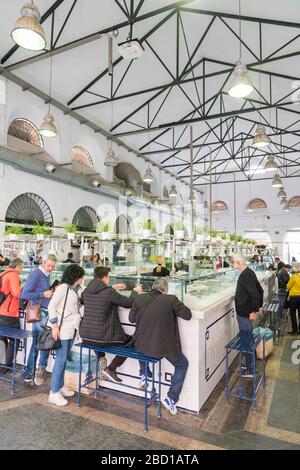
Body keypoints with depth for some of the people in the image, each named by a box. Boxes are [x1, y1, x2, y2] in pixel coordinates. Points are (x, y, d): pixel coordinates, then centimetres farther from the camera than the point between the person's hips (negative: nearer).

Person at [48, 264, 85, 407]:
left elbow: (74, 308, 12)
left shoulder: (74, 289, 12)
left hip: (72, 329, 8)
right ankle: (54, 393, 8)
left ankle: (60, 386, 28)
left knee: (64, 359, 16)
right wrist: (54, 325, -18)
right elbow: (51, 306, -14)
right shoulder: (63, 287, -11)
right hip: (62, 329, -7)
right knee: (60, 359, -2)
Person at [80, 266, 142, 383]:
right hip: (100, 338, -7)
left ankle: (101, 359, 27)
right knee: (130, 340, 12)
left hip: (85, 336, 7)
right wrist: (136, 292, 11)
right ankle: (110, 369, 8)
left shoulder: (86, 291, 2)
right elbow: (129, 303, -7)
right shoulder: (109, 292, -17)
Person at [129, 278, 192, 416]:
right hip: (164, 347, -4)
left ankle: (144, 375, 44)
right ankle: (171, 398, 17)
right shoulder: (171, 299, -14)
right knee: (183, 364, 23)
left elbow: (131, 318, 7)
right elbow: (188, 315, -7)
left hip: (141, 346, 4)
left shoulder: (140, 298, -5)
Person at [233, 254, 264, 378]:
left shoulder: (246, 275, -22)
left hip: (244, 313, -10)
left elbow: (255, 293, -29)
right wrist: (258, 306, 17)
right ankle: (250, 365, 33)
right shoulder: (249, 272, 8)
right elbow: (260, 290, 15)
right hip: (246, 311, 10)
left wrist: (254, 311, -21)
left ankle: (249, 371, 14)